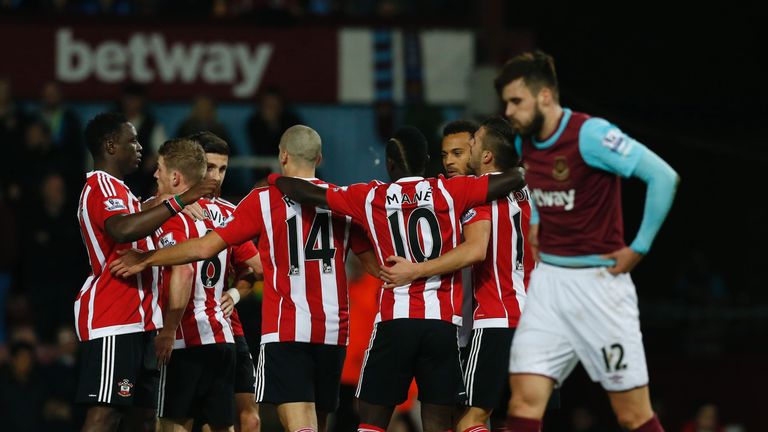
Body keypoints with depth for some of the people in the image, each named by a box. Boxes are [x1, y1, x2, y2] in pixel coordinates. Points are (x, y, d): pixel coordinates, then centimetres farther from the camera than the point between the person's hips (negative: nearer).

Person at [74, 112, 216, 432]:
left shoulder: (115, 189, 25)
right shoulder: (102, 185, -10)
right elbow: (122, 230, -31)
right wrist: (180, 200, -32)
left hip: (135, 321, 11)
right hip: (114, 323, -11)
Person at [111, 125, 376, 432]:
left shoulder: (265, 199, -2)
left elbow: (205, 247, -3)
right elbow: (374, 262, 13)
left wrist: (146, 259, 8)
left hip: (286, 330, -4)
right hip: (335, 330, 4)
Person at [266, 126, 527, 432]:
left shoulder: (371, 197, 4)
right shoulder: (449, 191, 2)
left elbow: (309, 194, 10)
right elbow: (516, 179, 0)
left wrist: (274, 180, 29)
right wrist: (518, 177, 24)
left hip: (394, 320, 0)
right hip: (442, 321, 0)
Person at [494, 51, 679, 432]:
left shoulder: (590, 135, -16)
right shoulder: (523, 142, 7)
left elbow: (663, 177, -20)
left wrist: (639, 248, -16)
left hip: (597, 282, -6)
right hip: (547, 280, 6)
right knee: (525, 399, -8)